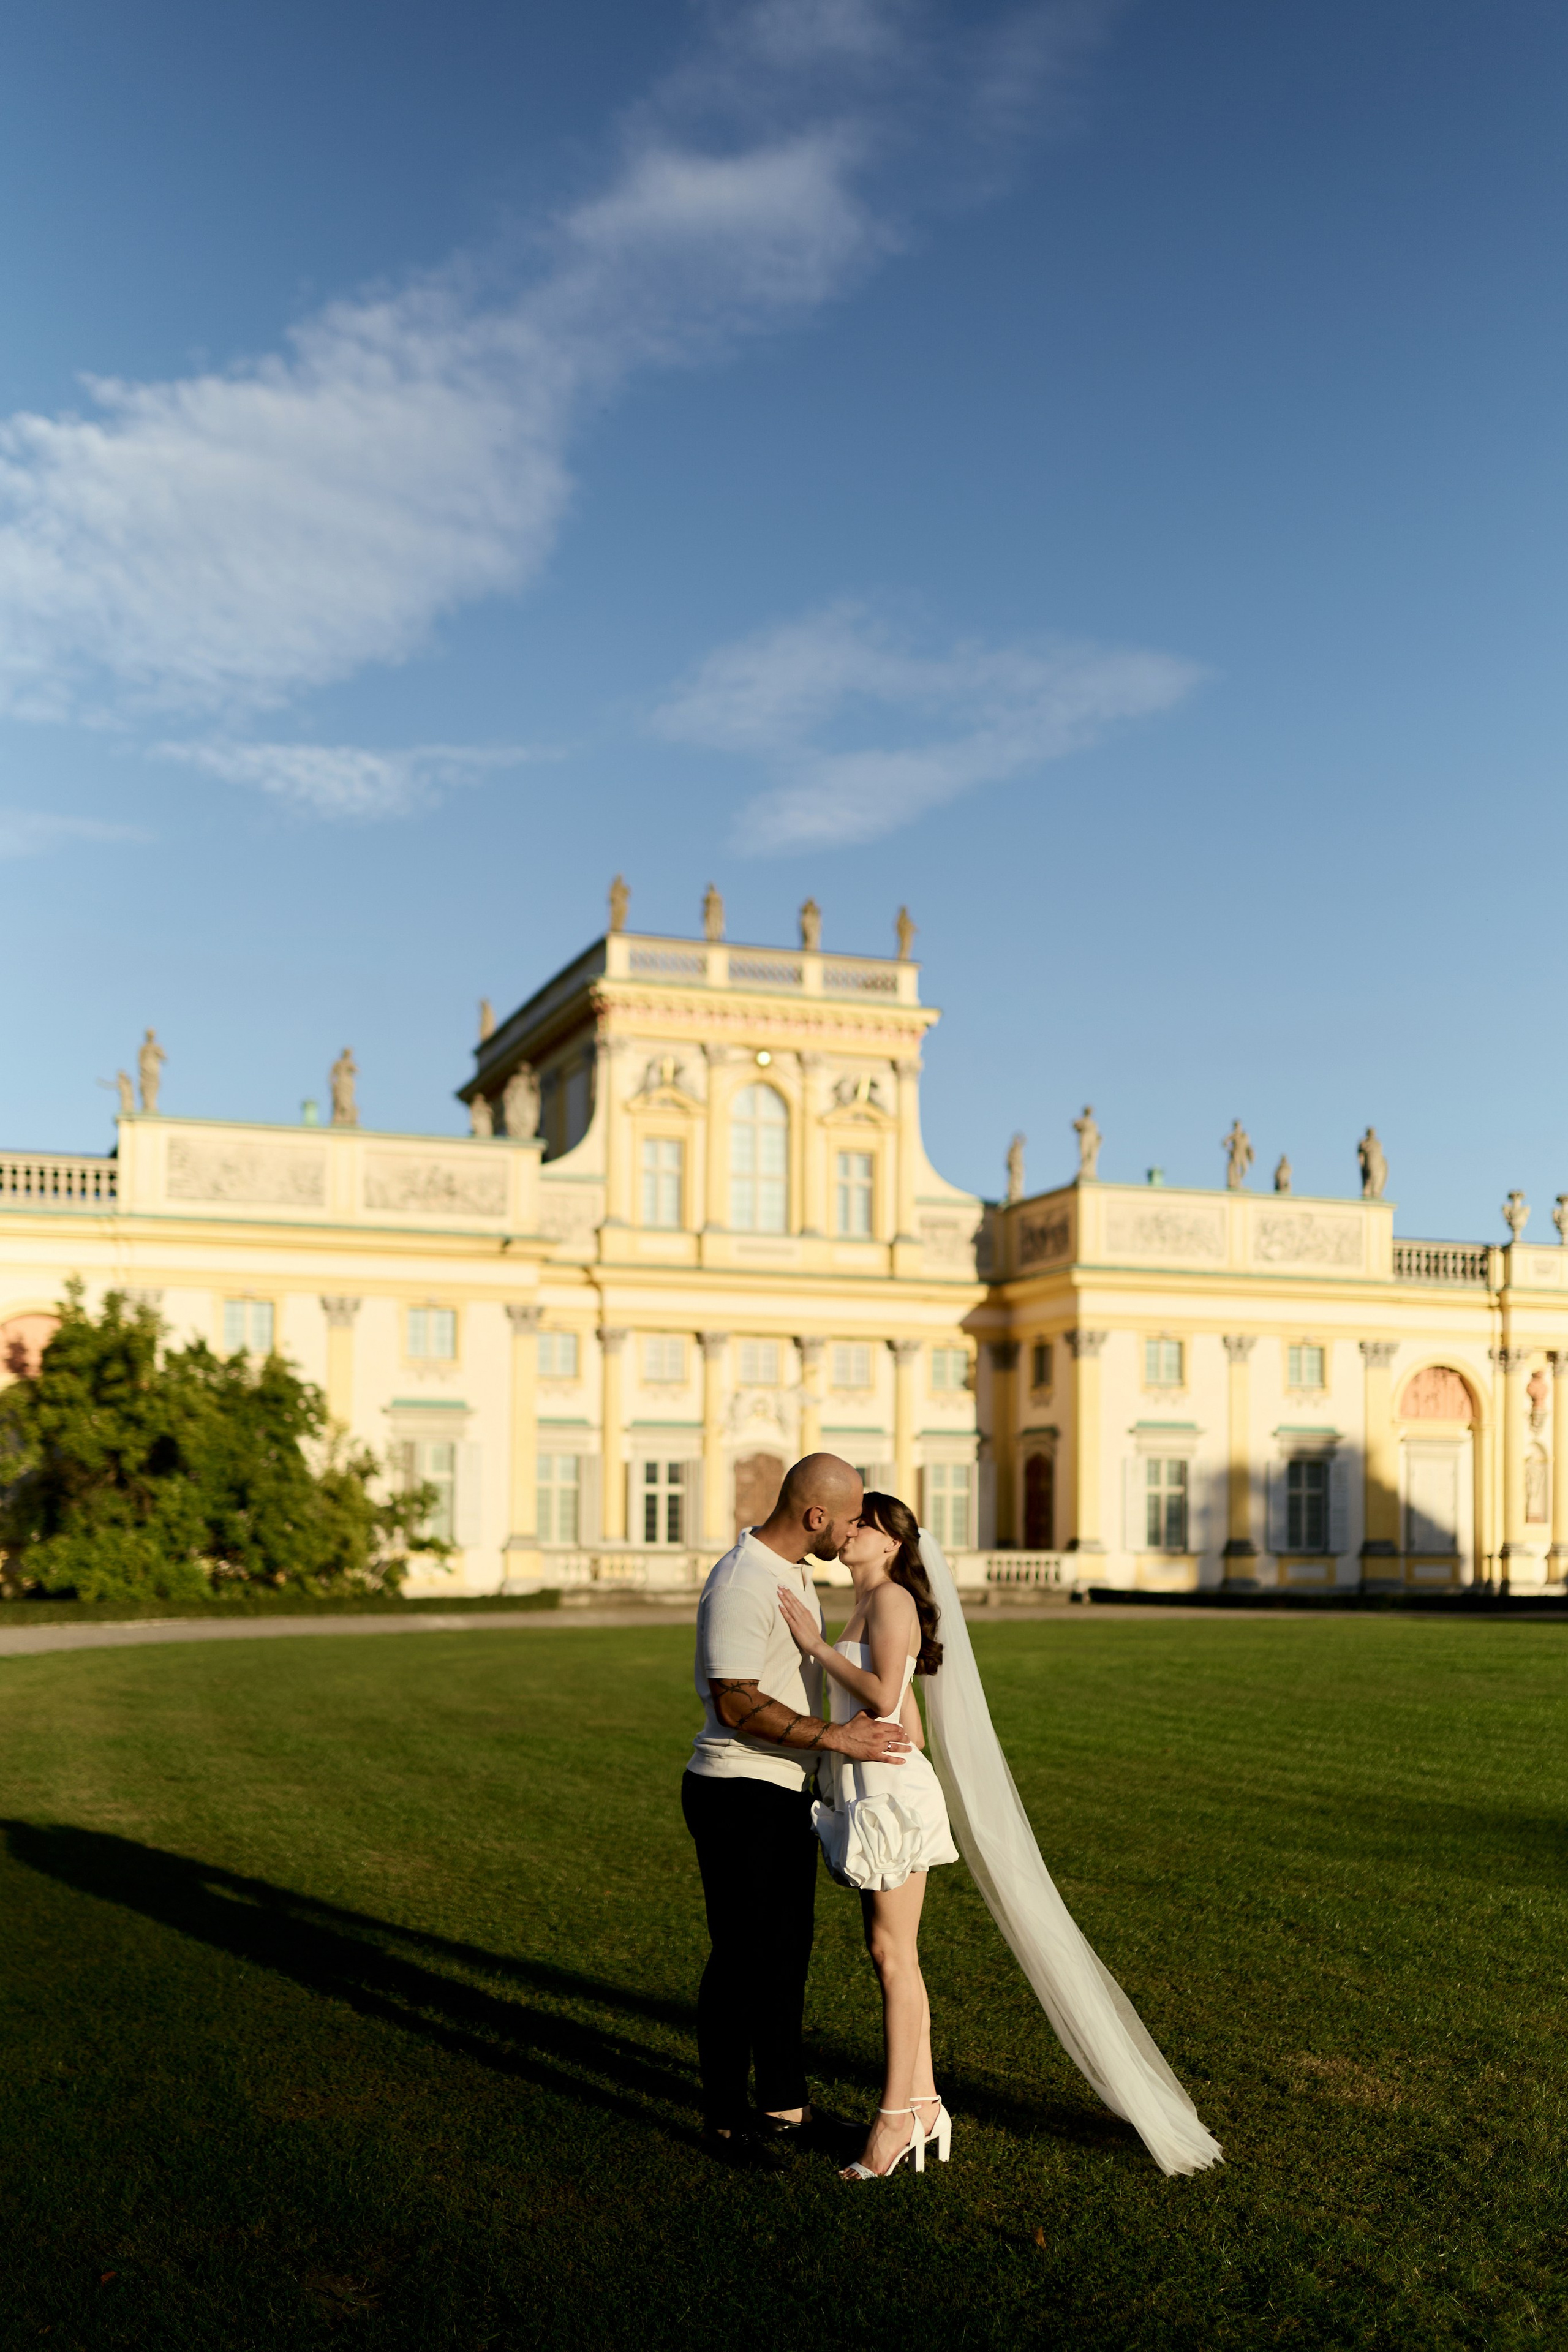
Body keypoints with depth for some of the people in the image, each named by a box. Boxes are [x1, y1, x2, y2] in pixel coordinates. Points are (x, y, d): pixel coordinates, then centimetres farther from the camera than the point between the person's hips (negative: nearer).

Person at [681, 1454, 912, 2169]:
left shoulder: (793, 1572, 10)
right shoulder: (741, 1585, -22)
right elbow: (737, 1705, -25)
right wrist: (834, 1737, -24)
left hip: (786, 1793, 10)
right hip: (739, 1795, -9)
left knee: (787, 1950, 16)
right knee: (741, 1956, 1)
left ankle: (785, 2103, 28)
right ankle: (725, 2118, 14)